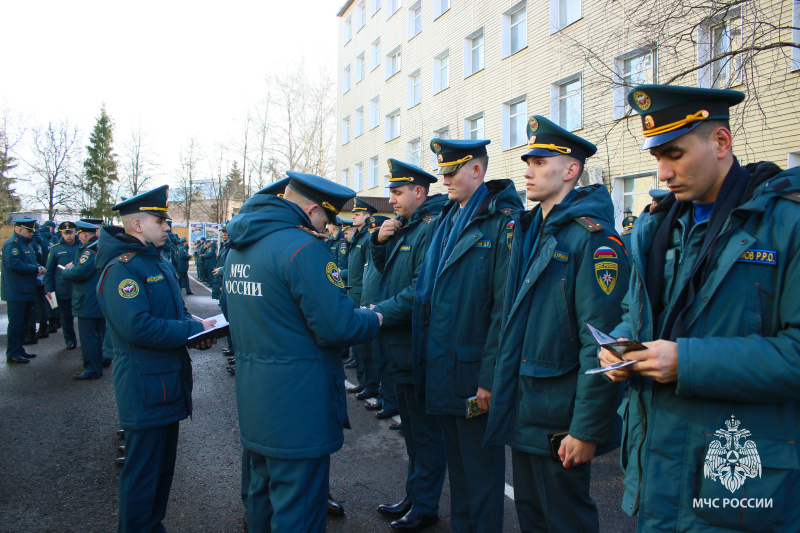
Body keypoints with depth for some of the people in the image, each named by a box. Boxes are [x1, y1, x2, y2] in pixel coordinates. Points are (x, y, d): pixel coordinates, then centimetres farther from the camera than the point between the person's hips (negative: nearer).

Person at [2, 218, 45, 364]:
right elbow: (14, 264, -26)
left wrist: (38, 266, 5)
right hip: (16, 291, -10)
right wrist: (36, 269, -19)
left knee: (26, 320, 15)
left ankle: (19, 349, 25)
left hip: (26, 291, 10)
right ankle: (12, 353, 3)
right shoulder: (12, 244, -15)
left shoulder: (25, 243, 18)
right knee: (16, 322, -5)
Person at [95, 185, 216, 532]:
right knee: (143, 470, 2)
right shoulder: (121, 268, -17)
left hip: (168, 381, 10)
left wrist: (196, 327, 1)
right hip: (145, 386, -10)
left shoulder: (159, 262, 15)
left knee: (164, 464, 20)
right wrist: (193, 330, -22)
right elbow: (136, 326, -29)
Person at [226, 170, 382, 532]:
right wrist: (374, 320, -3)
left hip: (253, 401, 9)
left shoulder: (239, 247, 9)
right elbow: (336, 327, -23)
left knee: (263, 492, 25)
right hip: (296, 403, -9)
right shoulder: (302, 247, -20)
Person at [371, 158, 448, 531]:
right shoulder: (405, 227, 12)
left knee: (425, 430, 5)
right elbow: (386, 269, 18)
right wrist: (379, 241, 1)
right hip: (401, 347, 10)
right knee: (411, 428, 20)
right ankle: (413, 496, 34)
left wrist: (380, 313, -22)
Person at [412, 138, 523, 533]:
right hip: (441, 368, 8)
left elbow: (506, 307, -20)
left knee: (481, 465, 10)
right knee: (455, 458, 21)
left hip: (473, 372, -8)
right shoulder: (445, 221, 11)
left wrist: (489, 378, -20)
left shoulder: (503, 222, -15)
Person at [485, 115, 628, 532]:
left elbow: (600, 340, -22)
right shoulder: (526, 230, 9)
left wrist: (587, 430, -21)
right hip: (521, 411, 8)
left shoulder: (591, 236, -17)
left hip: (559, 419, -8)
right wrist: (496, 385, 15)